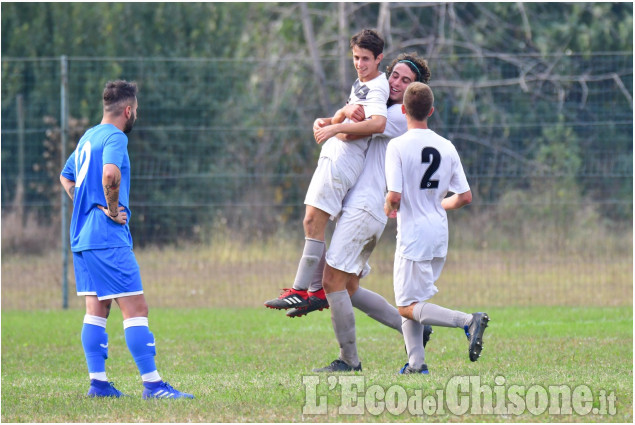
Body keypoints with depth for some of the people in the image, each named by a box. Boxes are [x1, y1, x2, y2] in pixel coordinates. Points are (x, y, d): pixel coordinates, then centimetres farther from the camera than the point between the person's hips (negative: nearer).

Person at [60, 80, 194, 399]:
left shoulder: (88, 137, 17)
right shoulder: (115, 138, -11)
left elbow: (66, 177, 30)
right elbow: (110, 174, -32)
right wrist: (113, 210, -17)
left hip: (82, 237, 9)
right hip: (109, 239, -9)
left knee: (96, 310, 9)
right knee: (135, 309, -9)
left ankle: (98, 381, 6)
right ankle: (152, 384, -12)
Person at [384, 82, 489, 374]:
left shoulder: (397, 146, -12)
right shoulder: (447, 147, 5)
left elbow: (395, 196, -19)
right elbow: (465, 197, 5)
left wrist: (388, 208, 4)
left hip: (413, 235, -7)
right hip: (439, 234, 7)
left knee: (407, 306, -4)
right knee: (409, 300, 18)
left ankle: (468, 320, -23)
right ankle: (416, 362, 8)